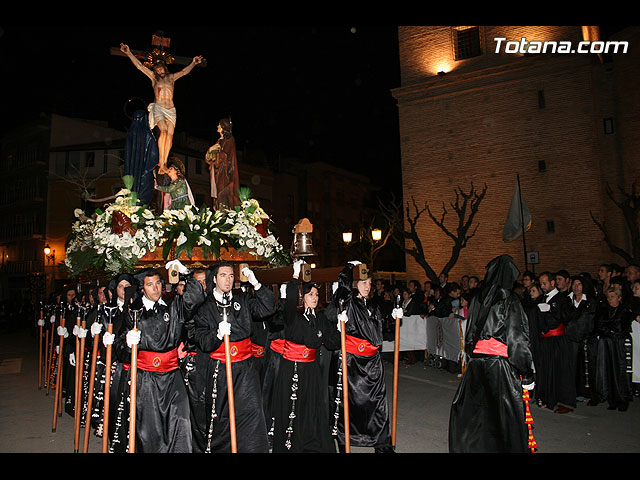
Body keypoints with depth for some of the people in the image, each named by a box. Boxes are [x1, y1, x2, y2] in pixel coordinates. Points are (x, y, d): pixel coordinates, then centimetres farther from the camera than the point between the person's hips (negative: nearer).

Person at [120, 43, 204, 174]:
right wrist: (129, 53, 7)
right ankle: (160, 160, -23)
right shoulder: (154, 77, 14)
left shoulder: (171, 77, 20)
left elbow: (184, 71, 22)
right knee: (164, 130, -25)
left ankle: (164, 162, -17)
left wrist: (193, 63, 18)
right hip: (158, 108, -3)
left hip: (171, 110, 3)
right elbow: (140, 66, 11)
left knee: (170, 134, -14)